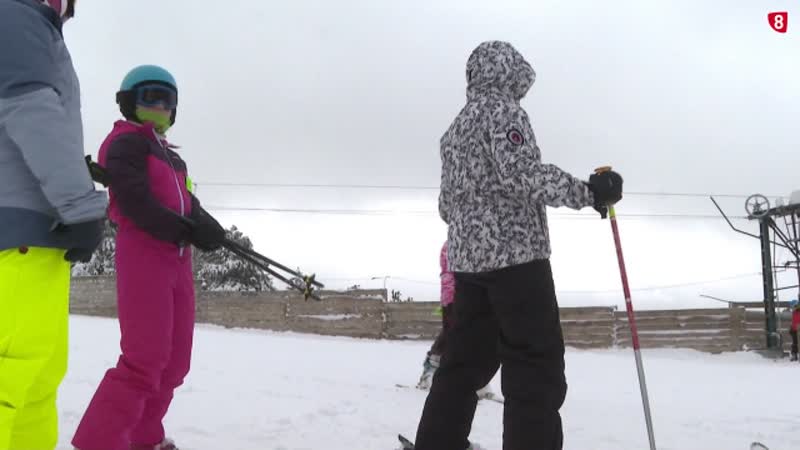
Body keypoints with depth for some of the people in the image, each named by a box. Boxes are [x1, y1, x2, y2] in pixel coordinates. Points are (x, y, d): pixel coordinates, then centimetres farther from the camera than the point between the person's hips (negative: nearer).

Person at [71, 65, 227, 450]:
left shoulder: (170, 156, 24)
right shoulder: (125, 142, -2)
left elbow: (187, 203, 10)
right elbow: (135, 202, -16)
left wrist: (204, 223, -12)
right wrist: (187, 230, -22)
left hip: (177, 260, 9)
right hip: (143, 256, -9)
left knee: (174, 360, 12)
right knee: (145, 361, -15)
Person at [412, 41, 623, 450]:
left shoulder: (455, 128, 22)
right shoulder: (503, 110, -3)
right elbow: (521, 173, -19)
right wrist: (587, 192, -18)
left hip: (467, 257, 9)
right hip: (515, 252, -9)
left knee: (465, 363, 13)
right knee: (536, 367, -6)